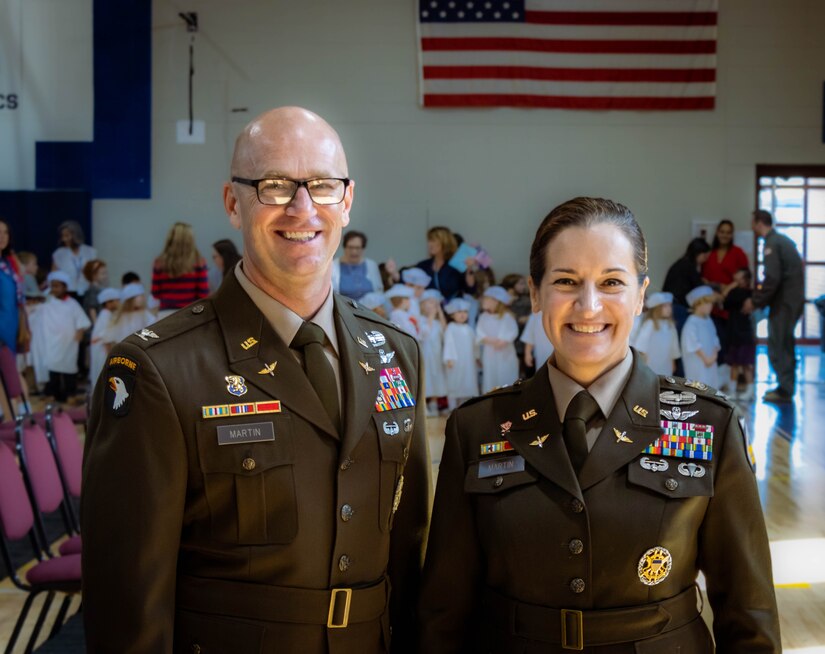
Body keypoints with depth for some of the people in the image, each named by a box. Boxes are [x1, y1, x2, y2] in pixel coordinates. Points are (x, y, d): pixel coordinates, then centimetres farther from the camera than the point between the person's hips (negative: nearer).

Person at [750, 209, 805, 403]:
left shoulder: (771, 244, -15)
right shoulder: (781, 240, 14)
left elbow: (771, 279, -23)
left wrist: (755, 302, -12)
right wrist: (760, 300, 16)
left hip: (784, 301, -10)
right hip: (793, 298, 10)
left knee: (777, 346, -3)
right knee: (784, 343, 18)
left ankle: (785, 390, 0)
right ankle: (786, 386, 25)